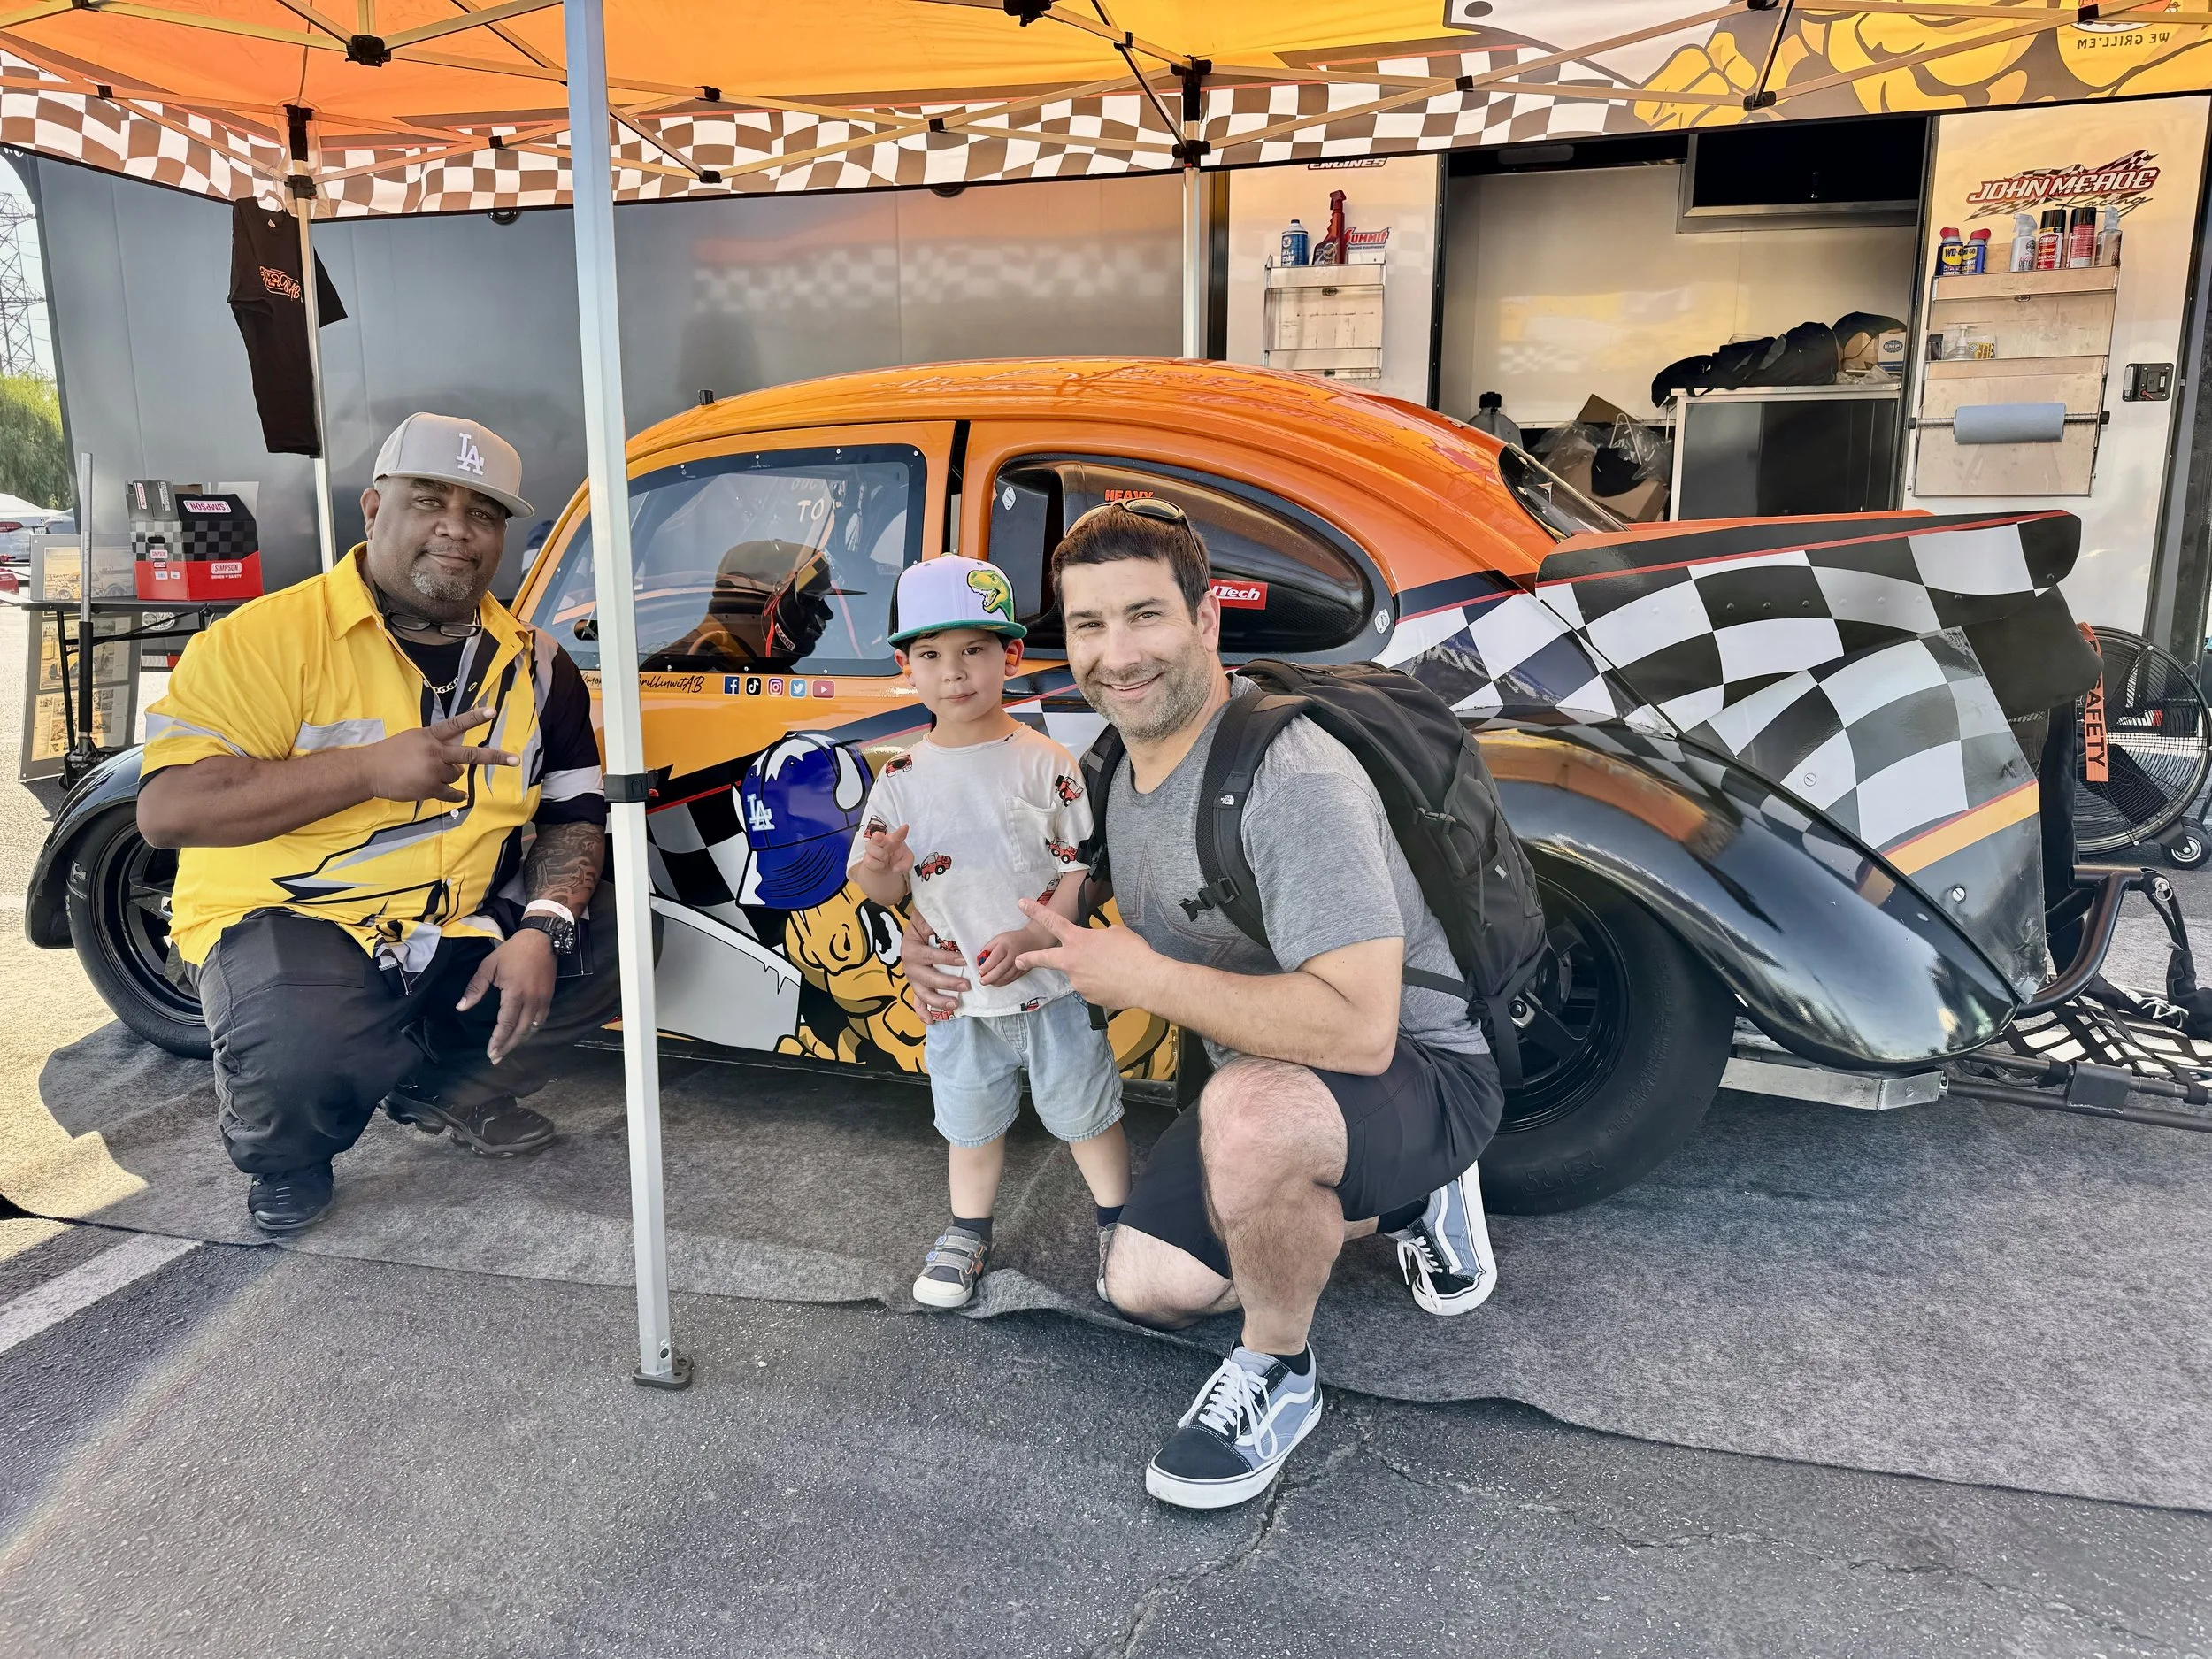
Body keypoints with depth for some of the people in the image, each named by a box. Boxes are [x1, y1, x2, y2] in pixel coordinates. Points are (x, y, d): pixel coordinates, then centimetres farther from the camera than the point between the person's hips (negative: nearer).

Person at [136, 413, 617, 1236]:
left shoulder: (533, 665, 4)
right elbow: (166, 809, -19)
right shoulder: (270, 635, -11)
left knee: (605, 948, -12)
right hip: (288, 919, -5)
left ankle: (444, 1090, 15)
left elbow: (574, 813, 3)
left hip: (461, 926, 6)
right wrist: (370, 770, -27)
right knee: (301, 1045, -35)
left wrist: (542, 929, -16)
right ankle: (282, 1156, 6)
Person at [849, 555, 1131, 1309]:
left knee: (1084, 1108, 13)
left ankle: (1118, 1224, 35)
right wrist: (878, 871, -21)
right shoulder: (901, 780, -1)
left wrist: (1032, 938, -22)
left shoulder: (1046, 763, -10)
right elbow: (886, 891, 3)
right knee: (970, 1123, 18)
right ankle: (967, 1231, 40)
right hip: (957, 994, 3)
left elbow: (1085, 867, -10)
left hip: (1053, 983, -2)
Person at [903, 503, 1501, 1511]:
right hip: (1269, 1082, 9)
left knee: (1249, 1110, -40)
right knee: (1147, 1287, 11)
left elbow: (1359, 1029, -39)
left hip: (1424, 1076, -9)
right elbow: (1154, 939, 15)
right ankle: (1405, 1201, 25)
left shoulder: (1292, 782, -30)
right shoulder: (1131, 769, 0)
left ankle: (1276, 1372, -8)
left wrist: (1144, 979, -30)